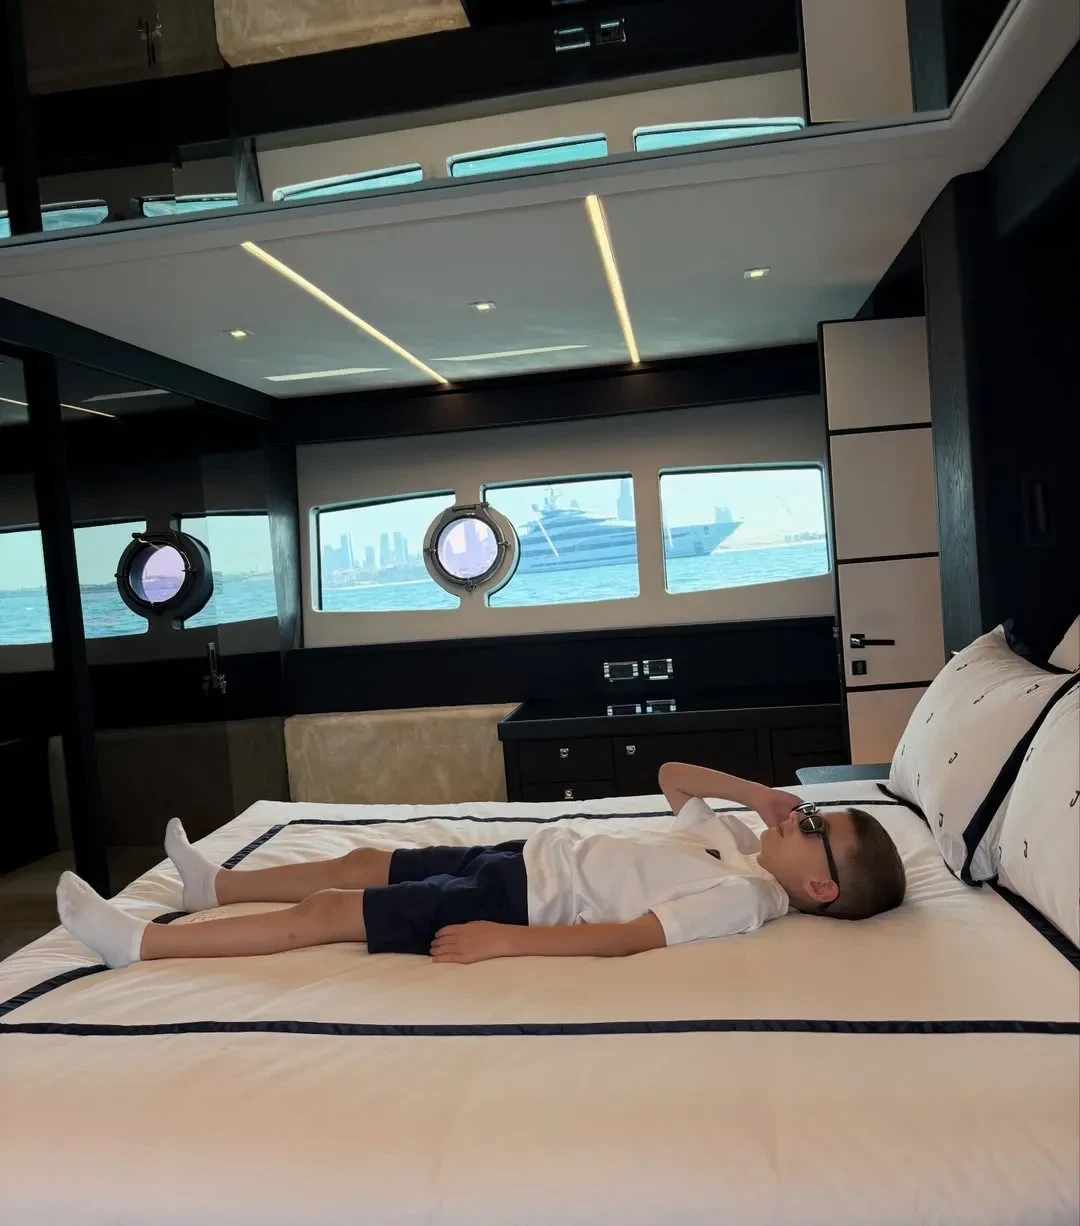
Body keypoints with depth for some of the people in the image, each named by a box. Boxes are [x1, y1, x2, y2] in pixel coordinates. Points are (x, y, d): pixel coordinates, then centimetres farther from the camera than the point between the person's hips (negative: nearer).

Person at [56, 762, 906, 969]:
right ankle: (215, 884, 40)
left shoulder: (743, 895, -20)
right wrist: (761, 794, 5)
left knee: (323, 916, -6)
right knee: (359, 862, 17)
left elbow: (626, 937, -29)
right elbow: (671, 775, 19)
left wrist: (503, 940, -32)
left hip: (525, 899, -8)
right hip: (527, 858, 8)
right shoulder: (739, 847, 6)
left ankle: (138, 942, 6)